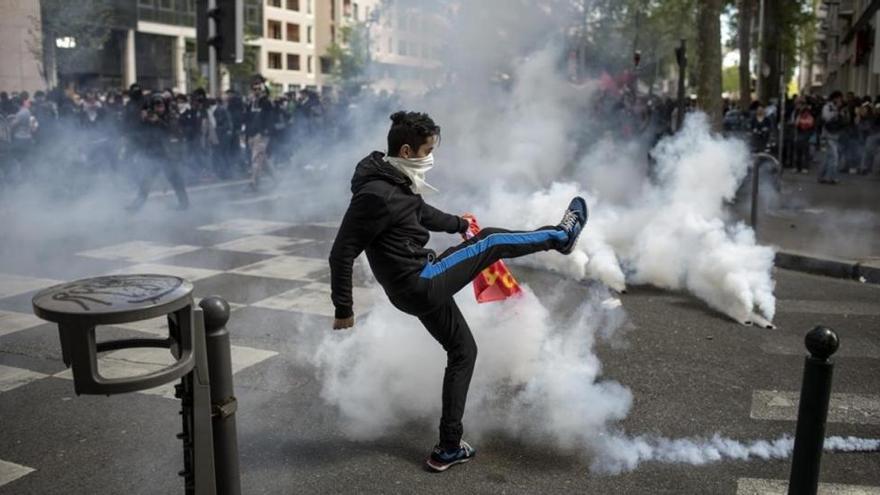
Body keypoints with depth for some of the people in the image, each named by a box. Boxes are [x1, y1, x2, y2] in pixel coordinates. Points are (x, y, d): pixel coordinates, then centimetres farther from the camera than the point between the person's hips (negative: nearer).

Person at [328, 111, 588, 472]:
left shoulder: (399, 182, 7)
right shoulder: (376, 194, -23)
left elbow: (422, 213, 28)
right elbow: (342, 253, -21)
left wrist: (459, 224, 42)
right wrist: (343, 308, -17)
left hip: (421, 285, 10)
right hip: (419, 284, -10)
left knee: (463, 351, 19)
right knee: (490, 242, 1)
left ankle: (449, 449, 24)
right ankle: (561, 236, 27)